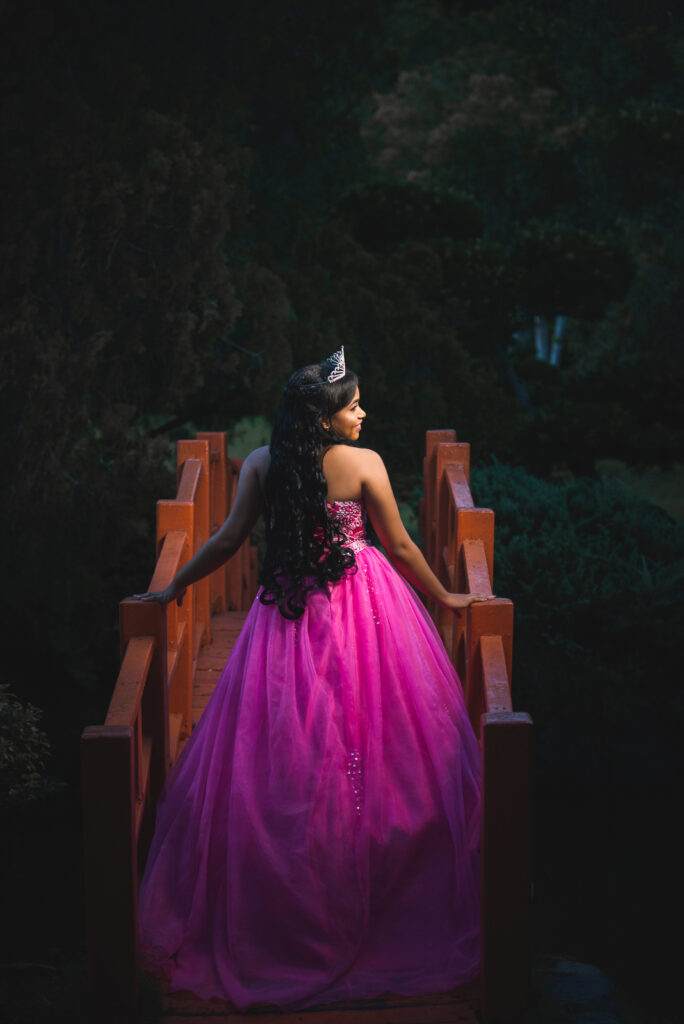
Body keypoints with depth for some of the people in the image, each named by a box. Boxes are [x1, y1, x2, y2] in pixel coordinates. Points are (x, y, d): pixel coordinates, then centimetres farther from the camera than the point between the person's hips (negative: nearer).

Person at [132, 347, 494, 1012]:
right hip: (365, 608, -2)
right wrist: (444, 598, 13)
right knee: (376, 742, 9)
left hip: (289, 612, 2)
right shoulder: (364, 464, -10)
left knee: (281, 751, 10)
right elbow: (400, 548, -3)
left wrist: (172, 589, 15)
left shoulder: (261, 464, -4)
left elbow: (228, 541, 0)